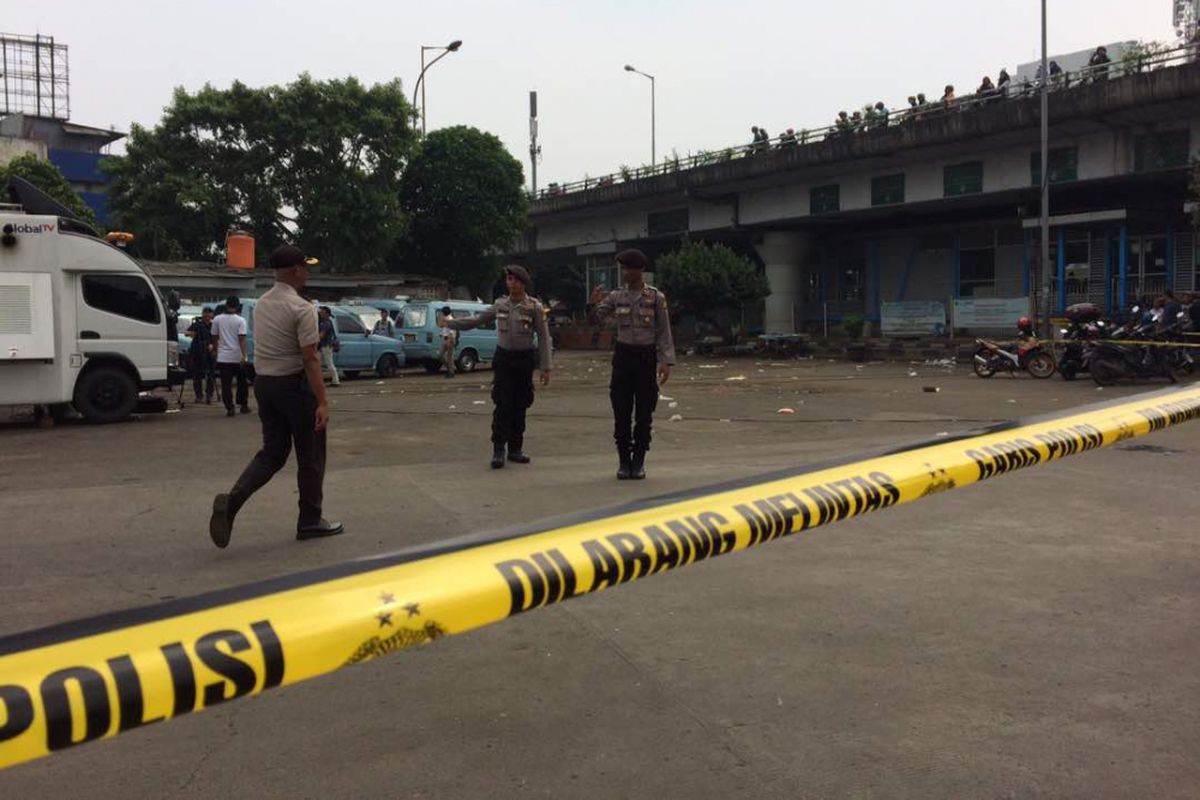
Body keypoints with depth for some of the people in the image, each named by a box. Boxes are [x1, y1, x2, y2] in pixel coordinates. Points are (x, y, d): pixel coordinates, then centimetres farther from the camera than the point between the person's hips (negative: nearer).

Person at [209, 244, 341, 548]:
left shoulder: (261, 304, 9)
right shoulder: (301, 308, -15)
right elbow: (310, 358, -19)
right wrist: (322, 401, -19)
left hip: (263, 383, 7)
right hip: (293, 384, -7)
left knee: (272, 452, 14)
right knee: (310, 455, 7)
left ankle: (231, 501, -6)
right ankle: (310, 521, 16)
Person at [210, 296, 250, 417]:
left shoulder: (217, 319, 1)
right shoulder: (240, 320, -6)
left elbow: (214, 337, 11)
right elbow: (242, 339, -14)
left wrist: (216, 349, 27)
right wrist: (243, 355, -17)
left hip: (223, 357, 1)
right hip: (238, 357, -1)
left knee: (226, 384, 0)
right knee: (242, 382, 15)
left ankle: (229, 409, -5)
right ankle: (244, 406, 21)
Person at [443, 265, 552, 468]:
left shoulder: (535, 307, -5)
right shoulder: (500, 304, 4)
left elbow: (543, 338, -5)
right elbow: (477, 320, 17)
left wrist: (545, 367, -9)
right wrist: (452, 323, 16)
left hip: (524, 359, -1)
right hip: (503, 357, 1)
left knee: (520, 406, 5)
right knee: (502, 405, -7)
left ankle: (515, 449, 16)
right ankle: (498, 450, -6)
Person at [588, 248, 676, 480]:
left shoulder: (656, 297, -2)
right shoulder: (616, 296, 5)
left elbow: (664, 332, -3)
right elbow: (595, 320, 1)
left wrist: (666, 361, -11)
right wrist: (593, 305, -20)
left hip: (646, 356, -2)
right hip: (623, 355, 2)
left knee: (644, 413, 3)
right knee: (621, 413, 3)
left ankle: (639, 461, 13)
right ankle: (624, 460, 12)